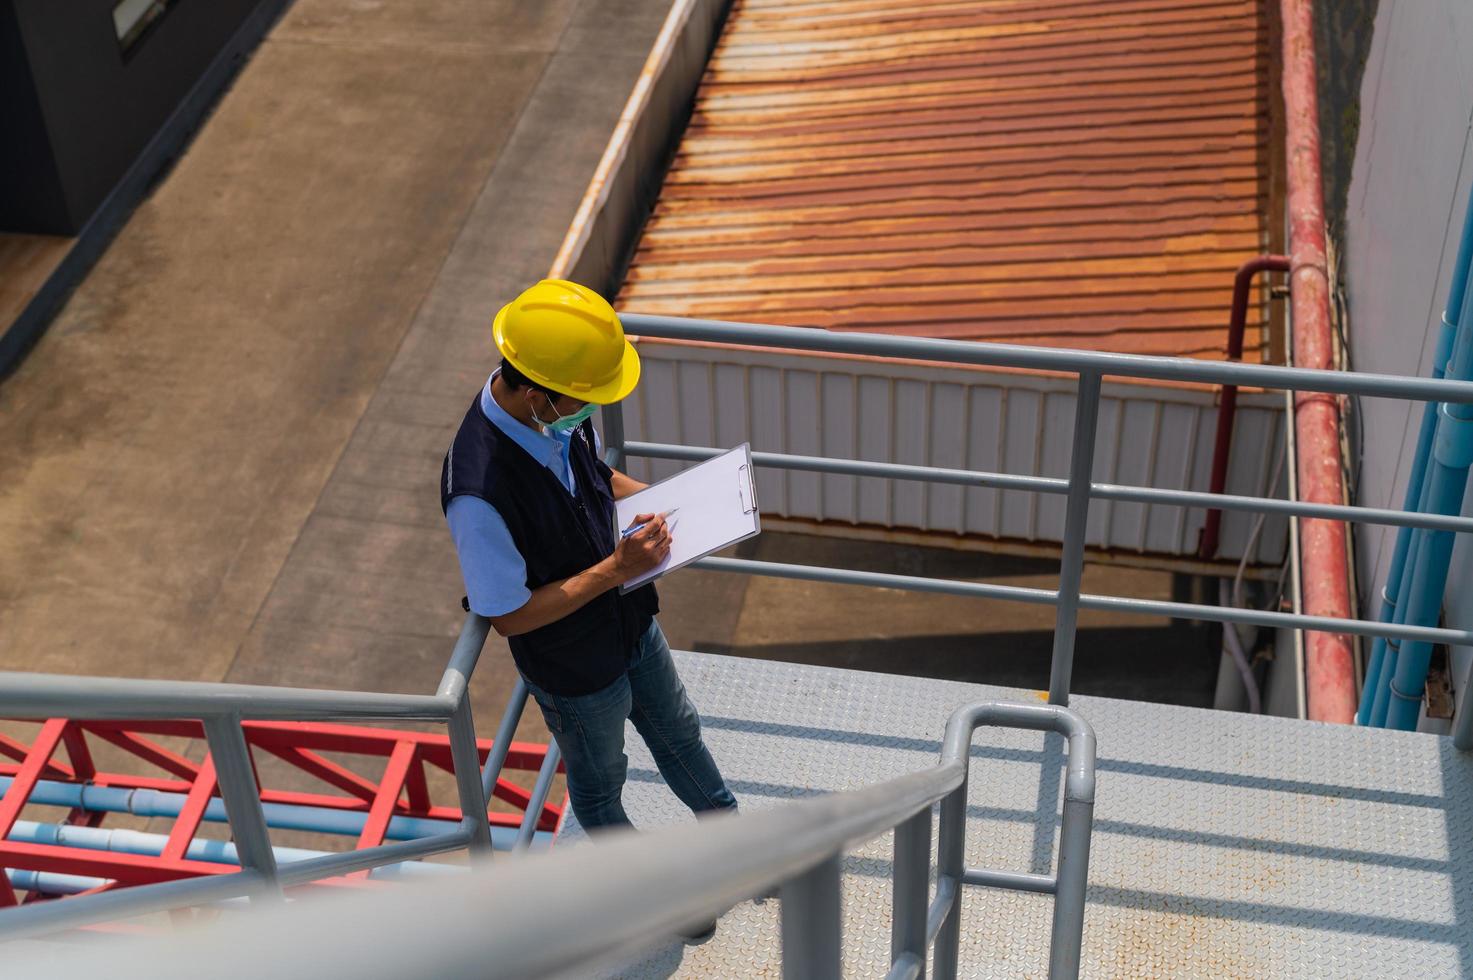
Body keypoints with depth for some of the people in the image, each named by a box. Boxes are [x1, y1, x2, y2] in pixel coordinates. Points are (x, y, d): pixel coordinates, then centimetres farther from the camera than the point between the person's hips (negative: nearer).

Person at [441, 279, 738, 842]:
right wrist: (617, 568, -31)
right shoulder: (479, 493, -42)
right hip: (576, 668, -6)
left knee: (678, 734, 31)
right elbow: (509, 616, -30)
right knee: (600, 782, 25)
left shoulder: (558, 410, -20)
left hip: (631, 621, 7)